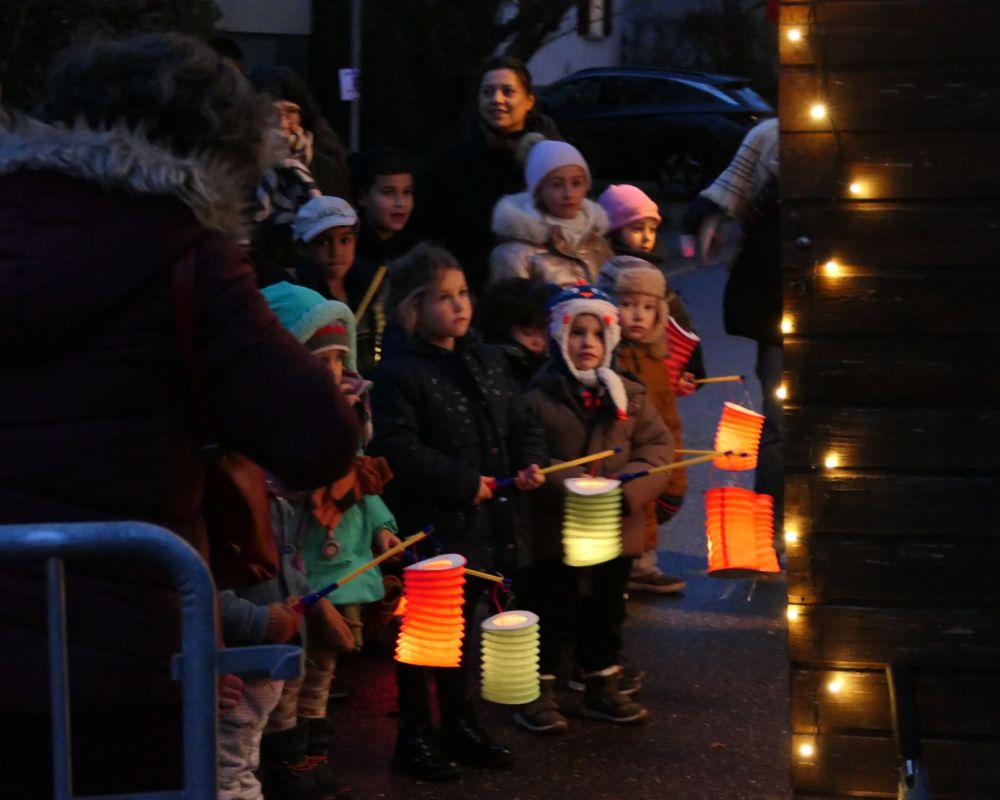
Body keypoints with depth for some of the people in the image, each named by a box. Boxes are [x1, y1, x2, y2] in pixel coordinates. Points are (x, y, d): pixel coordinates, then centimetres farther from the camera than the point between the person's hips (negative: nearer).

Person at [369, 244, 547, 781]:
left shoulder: (488, 364, 9)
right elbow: (398, 450, -23)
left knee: (463, 625, 18)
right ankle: (414, 735, 14)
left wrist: (529, 464, -3)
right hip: (426, 524, -7)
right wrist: (463, 483, -22)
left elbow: (521, 424, 17)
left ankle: (460, 723, 31)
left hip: (481, 523, 7)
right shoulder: (398, 375, -15)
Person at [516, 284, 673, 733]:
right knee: (553, 615, 3)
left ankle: (603, 688, 30)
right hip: (554, 532, -4)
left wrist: (625, 487, -17)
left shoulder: (629, 396, 5)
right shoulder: (537, 397, -9)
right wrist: (573, 486, -25)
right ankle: (540, 694, 15)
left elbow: (657, 447, 0)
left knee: (606, 612, 17)